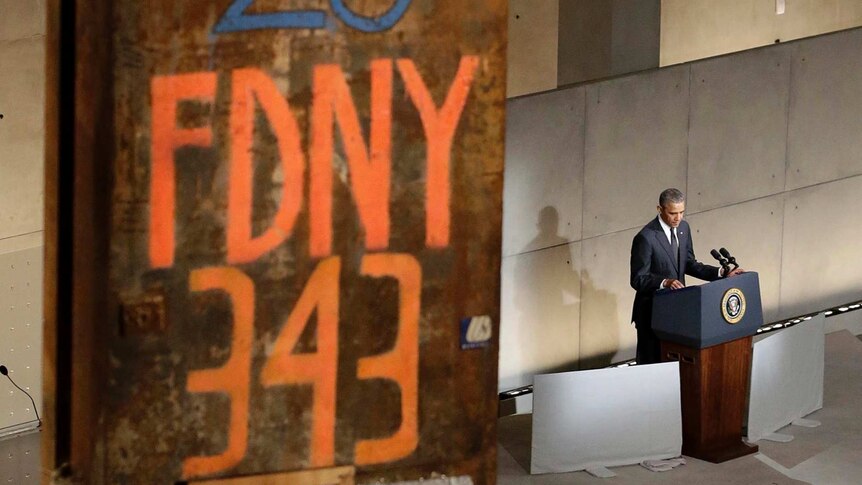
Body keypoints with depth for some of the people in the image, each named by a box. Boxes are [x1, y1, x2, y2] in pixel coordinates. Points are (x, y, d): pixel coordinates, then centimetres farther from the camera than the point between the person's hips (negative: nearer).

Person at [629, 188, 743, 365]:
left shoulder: (683, 228, 4)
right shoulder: (646, 238, -19)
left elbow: (689, 264, 11)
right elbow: (638, 279, -17)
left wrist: (720, 273, -3)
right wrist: (665, 282, -34)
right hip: (652, 312, -7)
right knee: (651, 362, 1)